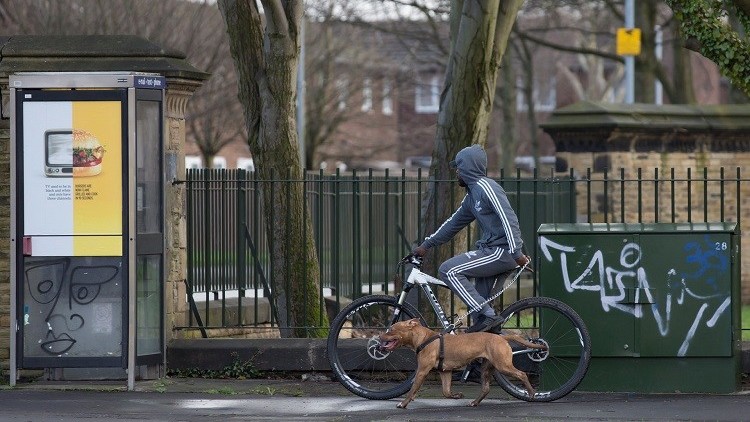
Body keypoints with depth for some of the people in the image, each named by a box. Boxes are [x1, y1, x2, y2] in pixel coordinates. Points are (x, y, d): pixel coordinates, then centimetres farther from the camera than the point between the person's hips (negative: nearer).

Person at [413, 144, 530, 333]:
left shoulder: (486, 187, -12)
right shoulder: (472, 194, 19)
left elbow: (508, 218, -21)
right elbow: (454, 223, 27)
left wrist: (516, 252, -28)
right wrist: (426, 245, 27)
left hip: (501, 251, -10)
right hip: (490, 250, 10)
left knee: (449, 270, -15)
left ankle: (487, 316, -16)